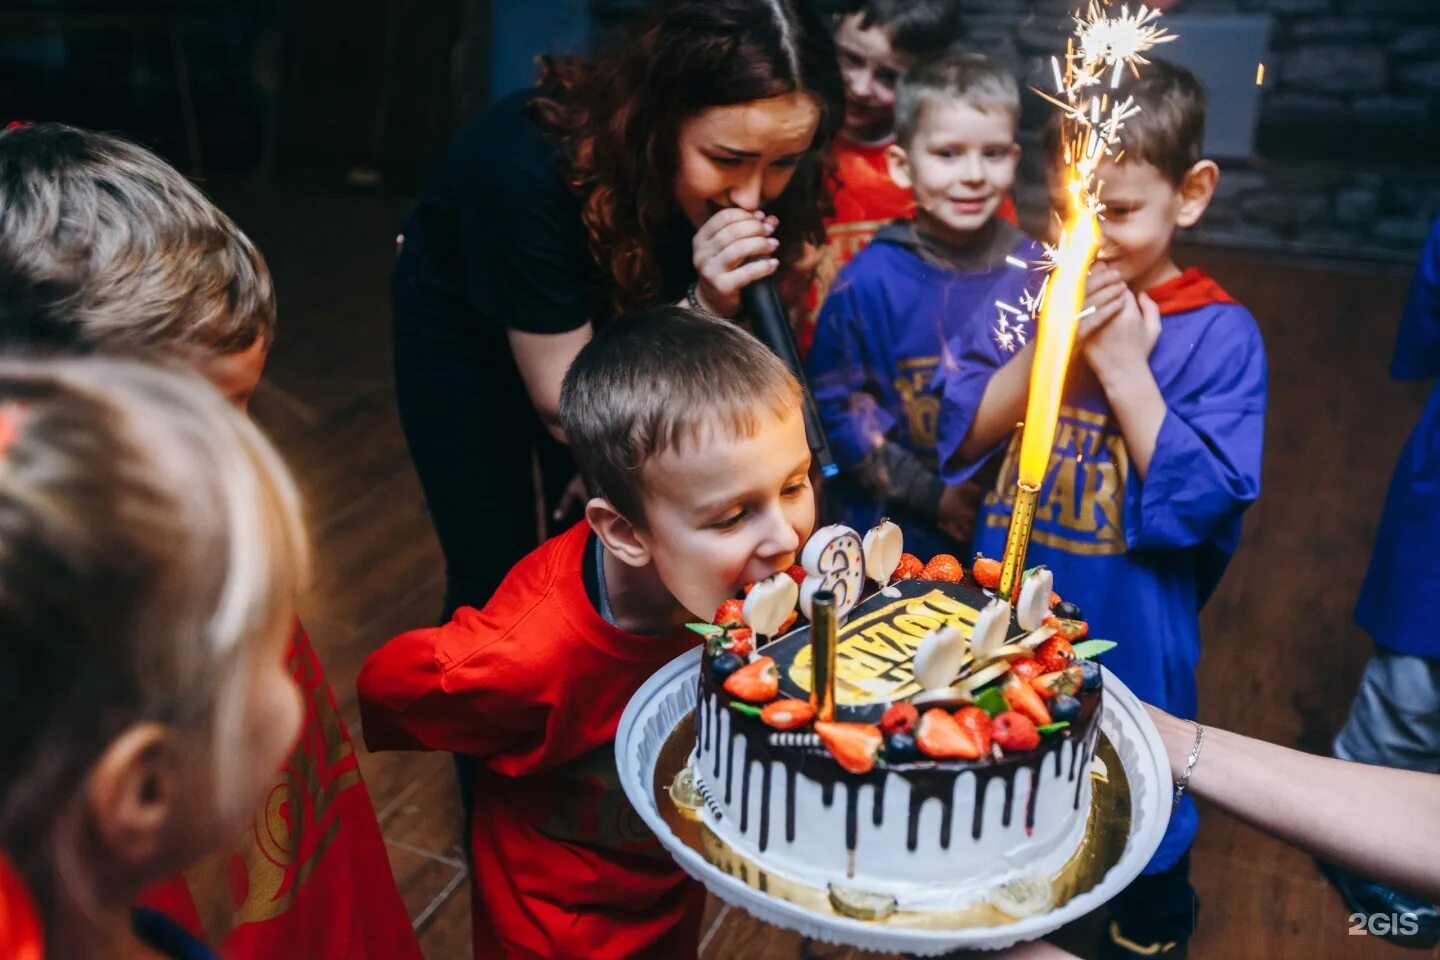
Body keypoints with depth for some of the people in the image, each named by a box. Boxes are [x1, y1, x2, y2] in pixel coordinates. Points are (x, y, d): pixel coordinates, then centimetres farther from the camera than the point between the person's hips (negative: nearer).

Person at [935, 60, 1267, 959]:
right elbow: (961, 437, -9)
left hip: (1131, 629, -2)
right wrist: (1049, 346, -21)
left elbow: (1201, 503, -19)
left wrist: (1125, 367, -23)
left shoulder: (1218, 334, -13)